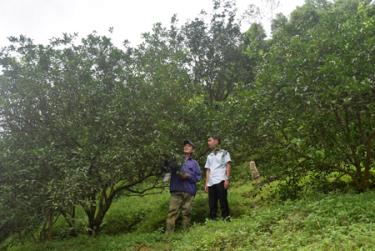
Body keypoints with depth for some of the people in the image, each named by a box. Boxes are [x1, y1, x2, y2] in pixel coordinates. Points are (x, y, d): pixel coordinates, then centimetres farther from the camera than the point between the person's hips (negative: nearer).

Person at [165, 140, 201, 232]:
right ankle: (168, 232, -10)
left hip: (189, 191, 1)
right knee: (172, 211, -9)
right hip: (176, 190, -1)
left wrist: (188, 176, -6)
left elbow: (198, 177, 9)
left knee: (186, 213, 2)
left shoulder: (194, 163, 16)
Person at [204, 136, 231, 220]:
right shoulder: (209, 156, 24)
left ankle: (226, 218, -4)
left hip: (221, 181, -5)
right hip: (211, 183, 5)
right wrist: (206, 183, 11)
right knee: (212, 204, 2)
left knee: (223, 201, -8)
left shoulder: (224, 153, 11)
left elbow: (228, 166, 2)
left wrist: (227, 179, -10)